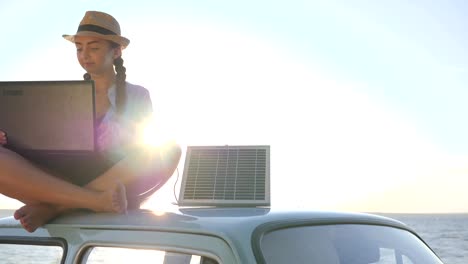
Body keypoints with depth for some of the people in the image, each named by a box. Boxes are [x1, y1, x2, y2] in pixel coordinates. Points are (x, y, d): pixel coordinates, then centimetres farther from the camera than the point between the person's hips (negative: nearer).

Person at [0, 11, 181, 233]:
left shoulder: (137, 96, 13)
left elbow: (148, 151, 6)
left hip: (120, 185, -1)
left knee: (169, 149, -30)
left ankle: (55, 207, -30)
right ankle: (94, 200, -35)